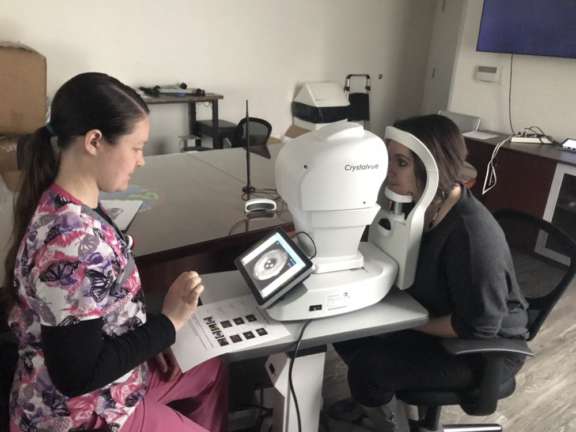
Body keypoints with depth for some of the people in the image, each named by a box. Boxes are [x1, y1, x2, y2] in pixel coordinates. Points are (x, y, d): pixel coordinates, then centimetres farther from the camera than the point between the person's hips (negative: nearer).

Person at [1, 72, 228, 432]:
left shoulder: (66, 206, -5)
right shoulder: (72, 242, -35)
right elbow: (77, 375, -29)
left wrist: (150, 338, 2)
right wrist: (169, 321, -23)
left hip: (108, 377, 8)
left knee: (212, 371, 24)